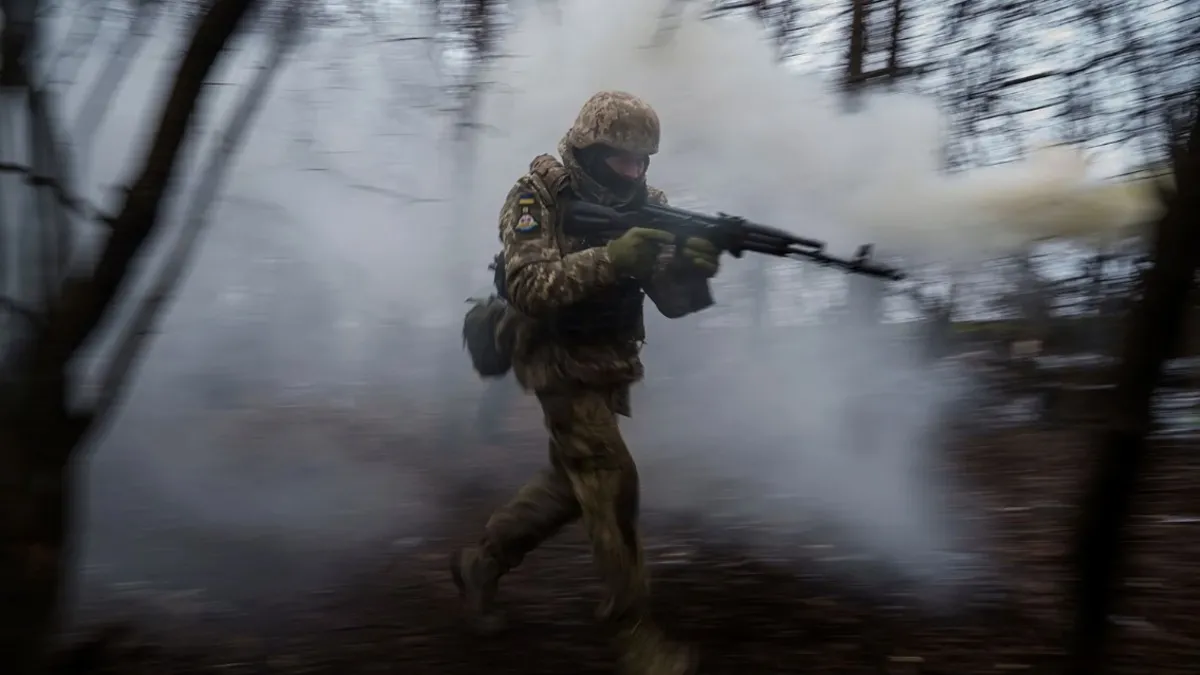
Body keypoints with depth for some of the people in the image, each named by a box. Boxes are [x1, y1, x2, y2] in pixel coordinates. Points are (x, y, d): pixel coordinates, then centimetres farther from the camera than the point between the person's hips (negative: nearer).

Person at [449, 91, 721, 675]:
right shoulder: (537, 197, -15)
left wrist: (692, 267, -29)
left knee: (574, 483, 16)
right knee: (612, 481, -13)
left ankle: (482, 561, 35)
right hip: (562, 364, -7)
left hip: (610, 366, 7)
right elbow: (528, 286, -28)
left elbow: (672, 300, -6)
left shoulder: (643, 203, 0)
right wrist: (610, 258, -37)